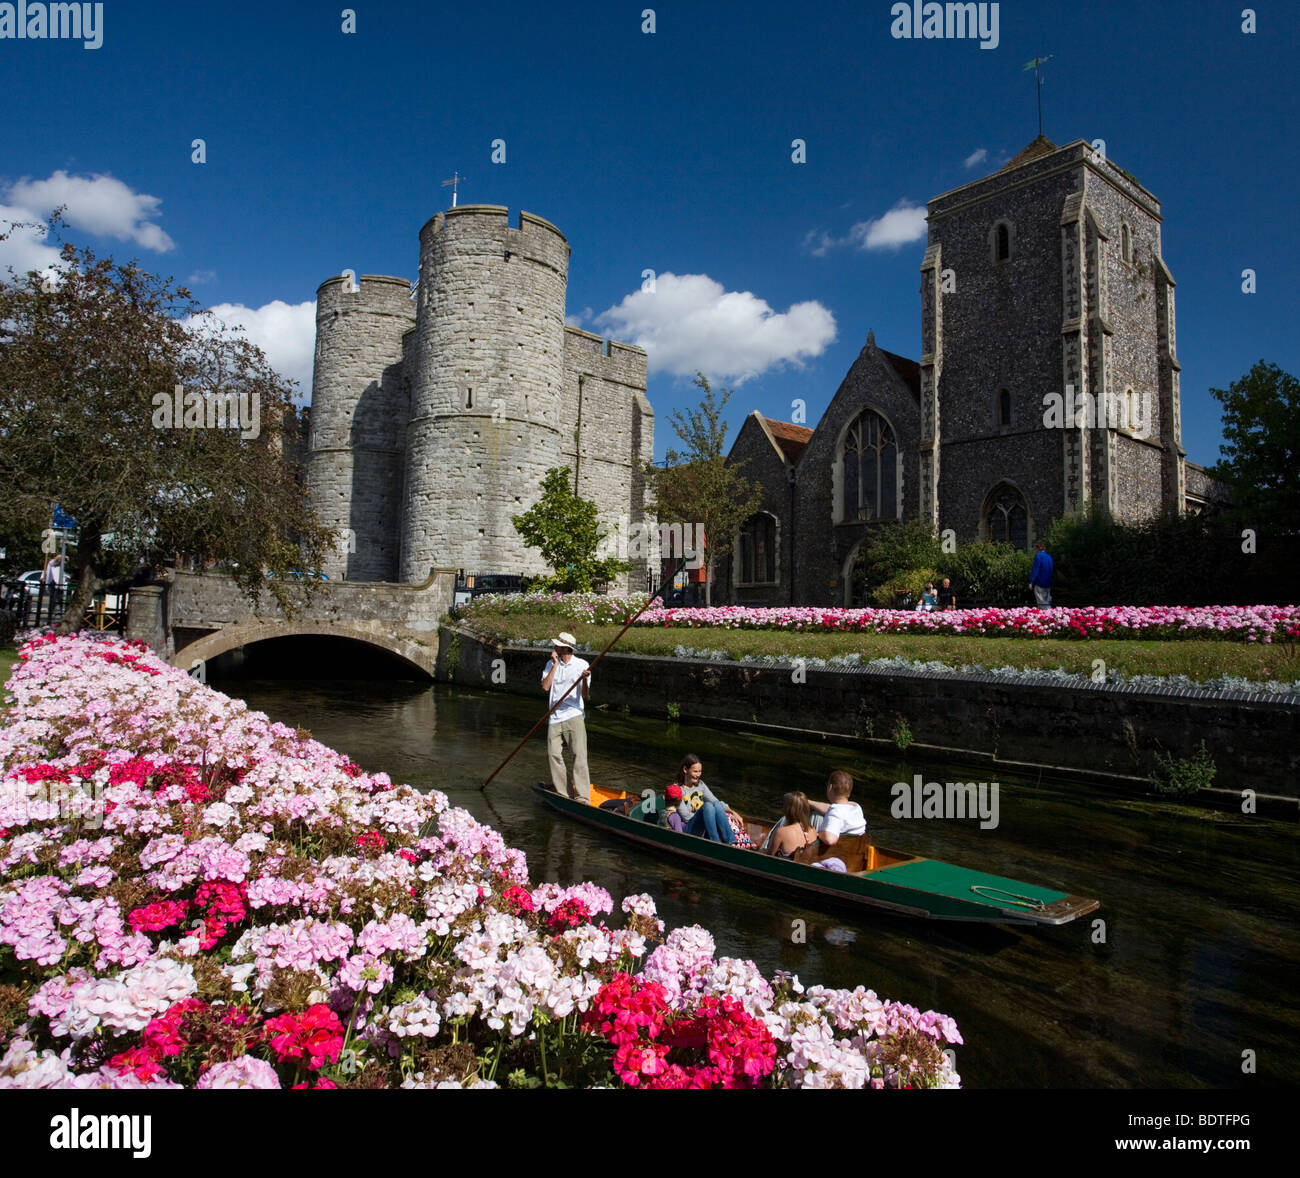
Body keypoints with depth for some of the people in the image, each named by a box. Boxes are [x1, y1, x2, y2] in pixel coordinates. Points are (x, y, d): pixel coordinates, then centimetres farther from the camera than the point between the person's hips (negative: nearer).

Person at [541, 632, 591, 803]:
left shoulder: (582, 665, 0)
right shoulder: (551, 664, 11)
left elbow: (585, 695, -3)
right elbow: (545, 686, -4)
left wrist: (585, 679, -23)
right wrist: (555, 664, -4)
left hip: (574, 715, -4)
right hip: (555, 717, 4)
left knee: (579, 755, -10)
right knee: (554, 754, 0)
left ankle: (582, 797, -9)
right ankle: (563, 794, 12)